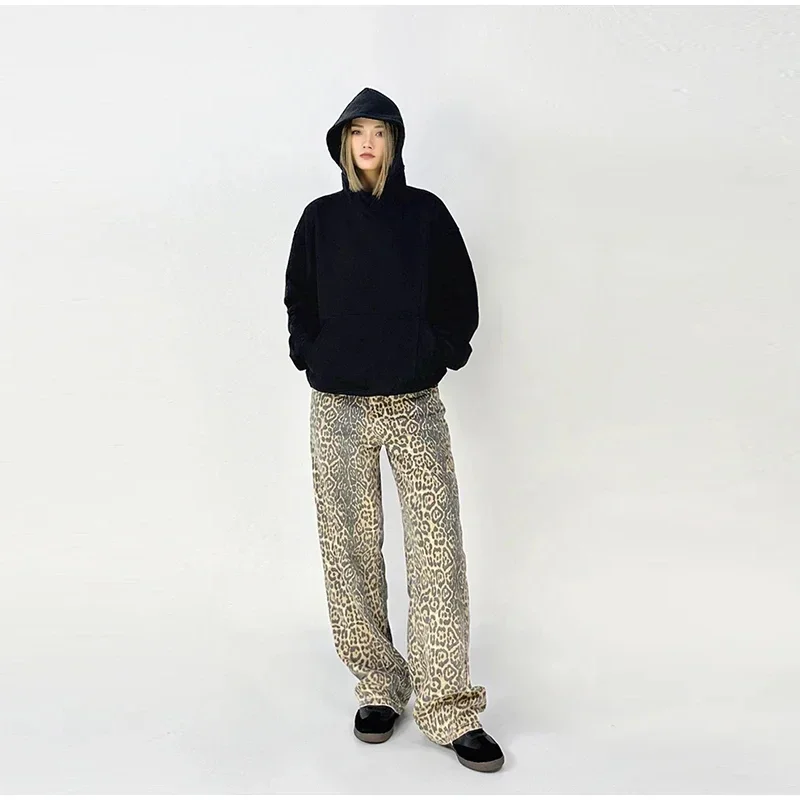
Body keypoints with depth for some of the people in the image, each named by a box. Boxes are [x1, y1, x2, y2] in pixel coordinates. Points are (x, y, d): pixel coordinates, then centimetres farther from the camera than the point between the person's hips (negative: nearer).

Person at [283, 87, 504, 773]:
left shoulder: (425, 212, 8)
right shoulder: (320, 218, 11)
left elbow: (460, 296, 12)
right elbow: (299, 300, 18)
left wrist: (440, 354, 0)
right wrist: (312, 357, 4)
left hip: (416, 402, -1)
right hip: (339, 406, 1)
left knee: (437, 549, -7)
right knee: (351, 548, 3)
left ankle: (448, 707, 1)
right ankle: (378, 688, 18)